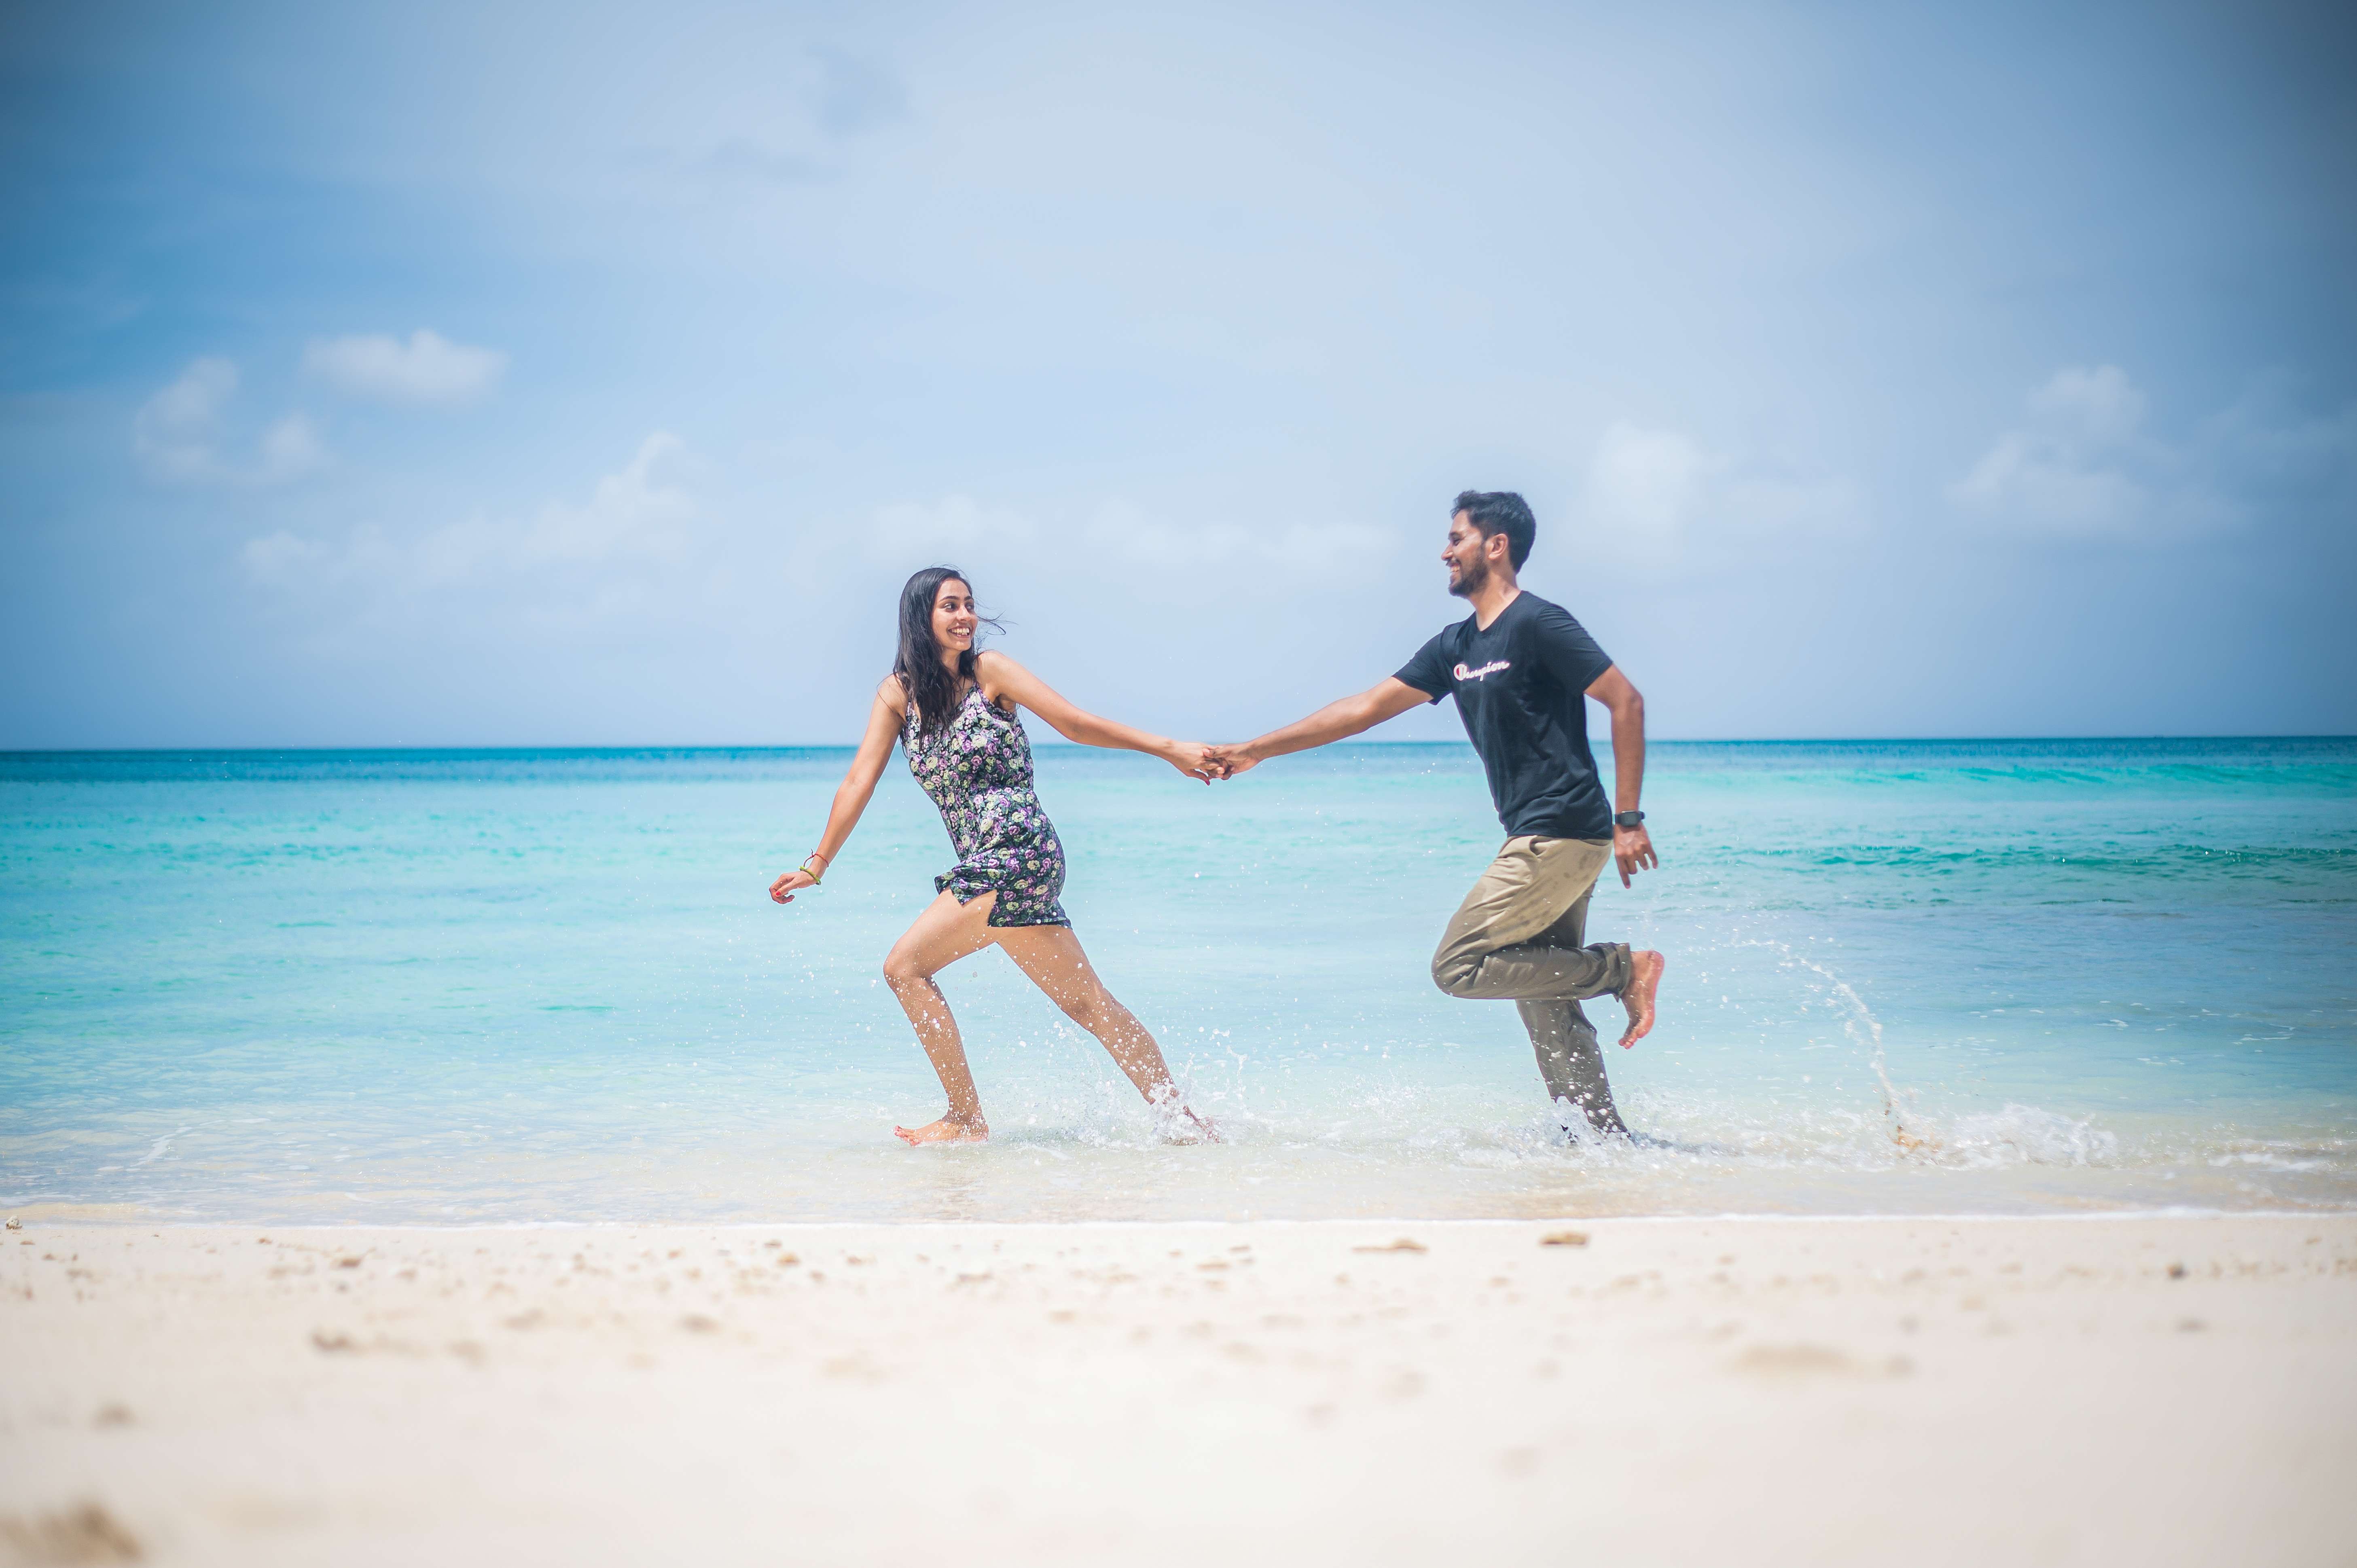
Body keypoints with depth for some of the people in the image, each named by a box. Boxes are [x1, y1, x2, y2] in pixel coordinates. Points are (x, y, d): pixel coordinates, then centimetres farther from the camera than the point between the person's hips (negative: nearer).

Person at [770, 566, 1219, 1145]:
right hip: (985, 865, 6)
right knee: (1085, 1001, 7)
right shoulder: (899, 692, 11)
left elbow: (1075, 723, -2)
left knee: (906, 966, -9)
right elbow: (860, 781, 11)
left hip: (1014, 851, -6)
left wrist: (1167, 748, -6)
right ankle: (1180, 1119, 10)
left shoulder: (989, 671, -3)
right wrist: (816, 864, 10)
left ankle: (967, 1122, -4)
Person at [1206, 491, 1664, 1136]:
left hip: (1561, 835, -9)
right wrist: (1255, 751, 16)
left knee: (1458, 966, -10)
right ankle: (1606, 1137, 11)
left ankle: (1623, 969, -5)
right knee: (1545, 1005, 8)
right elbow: (1366, 707, 18)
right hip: (1540, 840, 9)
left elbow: (1627, 702, -13)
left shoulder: (1537, 624, -10)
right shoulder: (1457, 647, 16)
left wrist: (1628, 819, -17)